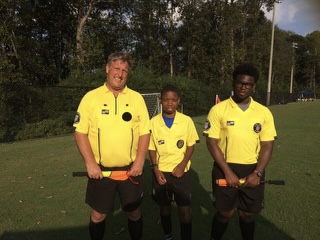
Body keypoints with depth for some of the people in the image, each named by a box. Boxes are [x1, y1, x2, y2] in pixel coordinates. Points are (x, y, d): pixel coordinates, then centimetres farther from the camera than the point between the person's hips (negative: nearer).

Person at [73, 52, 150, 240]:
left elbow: (145, 132, 2)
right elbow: (80, 132, -3)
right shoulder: (91, 97, -2)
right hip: (100, 171, -1)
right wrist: (90, 163, -12)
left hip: (130, 170, 1)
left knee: (134, 212, 15)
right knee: (98, 214, 13)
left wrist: (139, 162, -8)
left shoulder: (137, 98, 2)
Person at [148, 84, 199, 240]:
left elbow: (191, 145, 0)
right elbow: (151, 148, 1)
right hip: (161, 172, 2)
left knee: (184, 209, 3)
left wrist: (182, 165, -11)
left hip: (181, 172, -1)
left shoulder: (186, 120, -6)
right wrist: (155, 169, -9)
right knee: (164, 206, 17)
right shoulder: (153, 122, -5)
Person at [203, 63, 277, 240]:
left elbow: (267, 146, 2)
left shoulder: (264, 112, 1)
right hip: (226, 169, -2)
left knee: (247, 214, 14)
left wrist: (257, 173, -10)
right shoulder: (218, 110, -7)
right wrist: (228, 172, -14)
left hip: (253, 171, 2)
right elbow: (211, 142, -9)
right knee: (225, 213, 9)